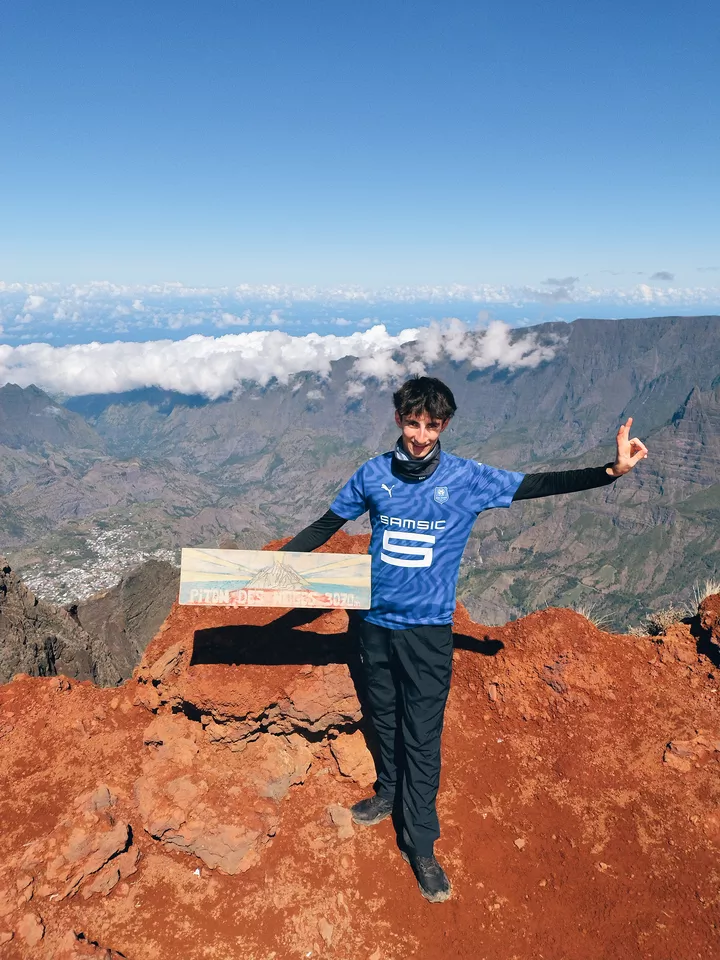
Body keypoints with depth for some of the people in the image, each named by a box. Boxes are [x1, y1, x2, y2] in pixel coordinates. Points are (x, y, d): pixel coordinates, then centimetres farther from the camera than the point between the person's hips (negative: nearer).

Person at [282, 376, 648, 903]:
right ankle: (389, 794, 44)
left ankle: (421, 844, 18)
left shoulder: (468, 478, -9)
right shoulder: (372, 475, -4)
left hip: (428, 628, -2)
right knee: (385, 718, 20)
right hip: (376, 622, 3)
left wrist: (611, 470, -19)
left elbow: (538, 484, -9)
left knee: (422, 735, 3)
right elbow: (325, 526, 6)